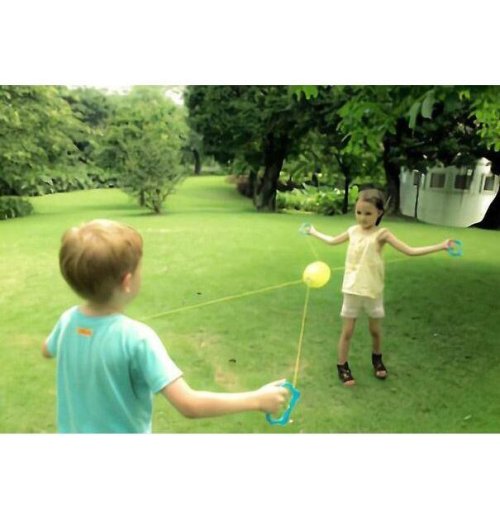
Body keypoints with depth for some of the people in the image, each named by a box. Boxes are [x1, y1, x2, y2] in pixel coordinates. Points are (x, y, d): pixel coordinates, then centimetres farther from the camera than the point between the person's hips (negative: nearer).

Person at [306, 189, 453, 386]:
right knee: (347, 331, 6)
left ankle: (377, 359, 41)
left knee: (375, 330, 15)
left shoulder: (382, 234, -12)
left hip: (373, 291, -2)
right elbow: (333, 241, 21)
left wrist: (441, 246, -22)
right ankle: (342, 366, 21)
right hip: (352, 290, 2)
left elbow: (410, 251, -14)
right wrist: (314, 232, 32)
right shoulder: (353, 231, 1)